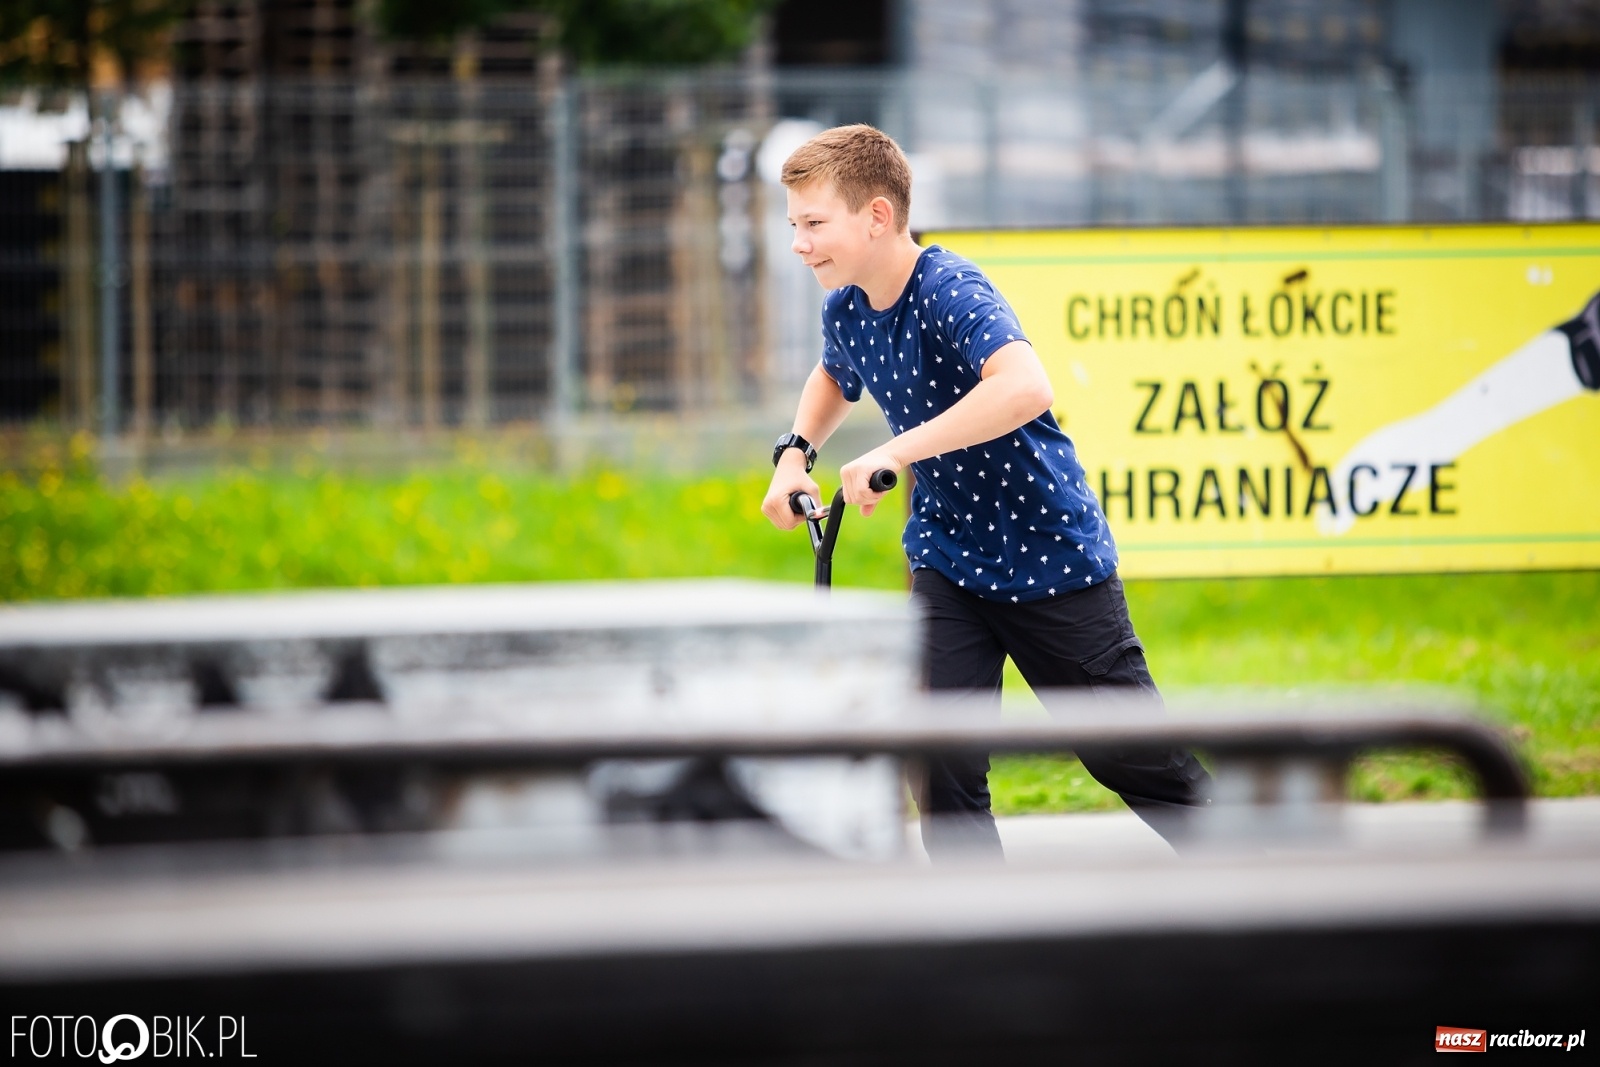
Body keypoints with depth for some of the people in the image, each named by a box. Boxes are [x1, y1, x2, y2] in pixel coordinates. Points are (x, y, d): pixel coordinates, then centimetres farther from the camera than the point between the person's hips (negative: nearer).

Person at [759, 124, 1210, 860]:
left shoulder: (952, 292, -25)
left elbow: (1026, 388, -45)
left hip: (1052, 556, -6)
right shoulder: (845, 308, -1)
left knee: (1135, 762, 4)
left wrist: (896, 452, -43)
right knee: (943, 770, -9)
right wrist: (796, 453, 6)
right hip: (946, 558, 6)